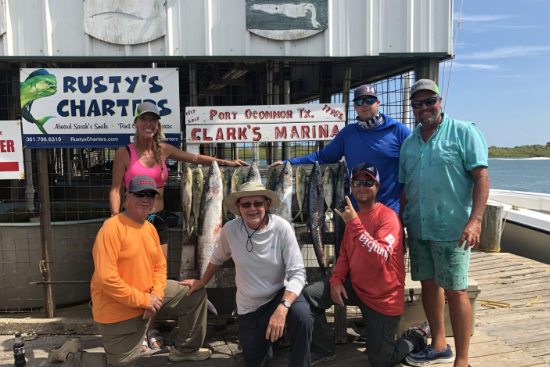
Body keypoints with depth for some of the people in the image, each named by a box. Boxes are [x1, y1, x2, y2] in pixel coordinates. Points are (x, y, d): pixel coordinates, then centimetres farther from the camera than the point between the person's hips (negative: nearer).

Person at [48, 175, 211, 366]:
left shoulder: (150, 228, 4)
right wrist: (143, 300, -23)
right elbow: (106, 278, -28)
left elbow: (160, 266, 10)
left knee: (196, 294, 7)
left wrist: (156, 295, -9)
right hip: (117, 310, -8)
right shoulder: (113, 227, -22)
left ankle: (185, 349, 24)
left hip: (147, 296, 8)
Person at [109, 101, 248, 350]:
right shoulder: (124, 153, -5)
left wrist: (226, 162, 2)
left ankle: (151, 328, 23)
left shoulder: (163, 150, 6)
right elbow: (115, 189, -5)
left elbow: (195, 158, 9)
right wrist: (115, 218, -15)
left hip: (158, 219, 4)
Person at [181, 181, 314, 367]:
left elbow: (297, 273, -22)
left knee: (302, 316, -34)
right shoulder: (230, 229, -13)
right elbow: (218, 258, 8)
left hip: (280, 294, -2)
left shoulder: (281, 228, -20)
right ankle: (269, 338, 42)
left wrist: (282, 307, -36)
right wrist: (201, 282, 20)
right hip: (249, 307, 2)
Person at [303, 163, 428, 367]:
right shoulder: (352, 215, 6)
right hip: (355, 286, 6)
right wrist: (336, 280, -7)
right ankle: (323, 350, 10)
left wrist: (354, 223, -36)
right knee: (309, 295, -11)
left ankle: (417, 336, 33)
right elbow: (345, 255, 11)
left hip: (384, 297, -6)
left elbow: (380, 258, -33)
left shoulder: (387, 216, -20)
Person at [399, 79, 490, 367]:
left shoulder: (463, 132, -4)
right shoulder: (409, 143, 12)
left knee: (455, 291, -1)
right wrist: (400, 222, 12)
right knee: (428, 284, 14)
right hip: (417, 228, 6)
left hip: (451, 228, -6)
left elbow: (481, 176, -10)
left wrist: (475, 220, -20)